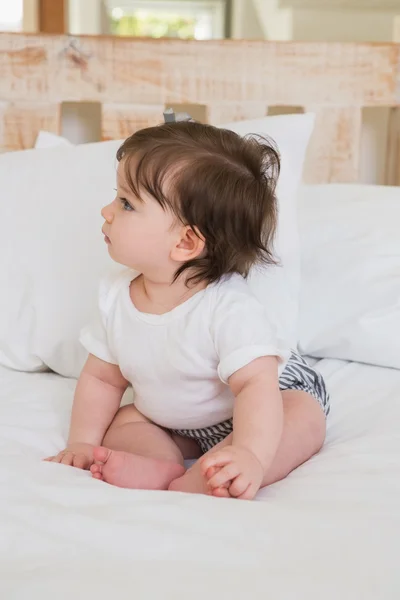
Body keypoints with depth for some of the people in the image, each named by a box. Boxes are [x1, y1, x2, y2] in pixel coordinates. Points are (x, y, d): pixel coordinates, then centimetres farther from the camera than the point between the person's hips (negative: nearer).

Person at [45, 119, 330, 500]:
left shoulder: (229, 310, -34)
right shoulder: (116, 297, -13)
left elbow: (257, 385, -42)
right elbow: (101, 378, -2)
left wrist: (251, 455, -58)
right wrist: (83, 443, -11)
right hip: (174, 424, 6)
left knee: (303, 419, -31)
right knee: (123, 422, -10)